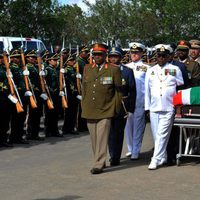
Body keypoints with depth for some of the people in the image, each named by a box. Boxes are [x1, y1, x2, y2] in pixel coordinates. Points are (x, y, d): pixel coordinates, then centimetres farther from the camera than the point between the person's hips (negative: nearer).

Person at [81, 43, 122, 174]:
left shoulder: (114, 70, -1)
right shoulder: (87, 69, 11)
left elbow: (118, 91, 1)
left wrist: (116, 110, 0)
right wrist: (84, 107, 15)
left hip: (105, 111, -4)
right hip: (90, 111, 5)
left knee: (102, 139, -8)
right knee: (94, 139, 10)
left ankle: (99, 165, -4)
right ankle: (100, 161, 22)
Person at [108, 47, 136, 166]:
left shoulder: (127, 71, 1)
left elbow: (132, 91, 1)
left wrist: (131, 109, -3)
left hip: (121, 107, -1)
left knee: (118, 131, 4)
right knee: (110, 132, 5)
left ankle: (116, 157, 12)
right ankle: (113, 156, 15)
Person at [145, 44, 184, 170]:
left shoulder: (175, 70, 5)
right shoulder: (151, 71, 12)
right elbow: (147, 90, 13)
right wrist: (147, 107, 8)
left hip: (168, 109, -3)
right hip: (154, 108, 3)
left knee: (162, 135, -9)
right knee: (156, 135, 7)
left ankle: (156, 160, -8)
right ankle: (163, 158, 21)